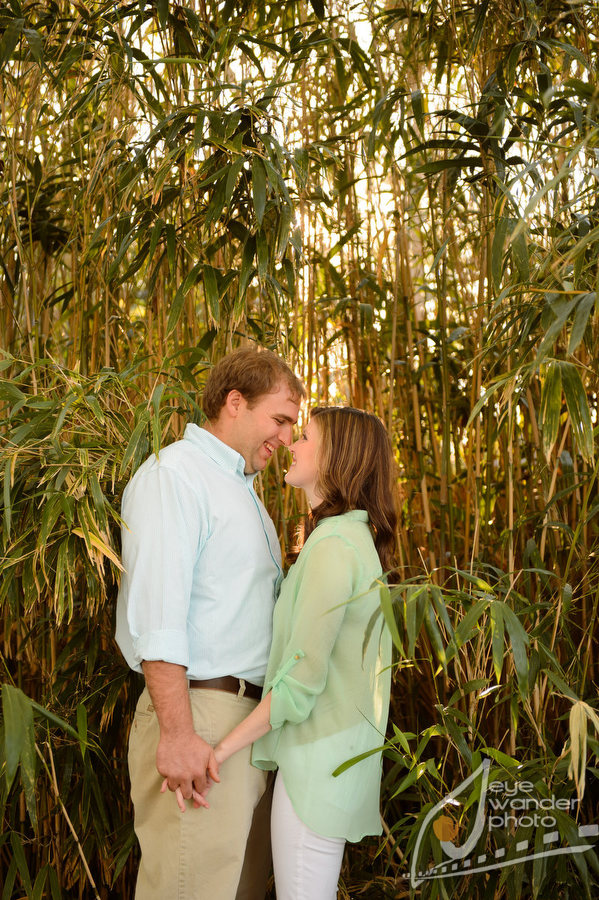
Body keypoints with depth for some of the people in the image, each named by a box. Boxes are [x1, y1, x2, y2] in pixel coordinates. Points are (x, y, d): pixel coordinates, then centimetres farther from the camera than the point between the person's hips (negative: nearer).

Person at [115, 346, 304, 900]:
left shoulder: (242, 490, 22)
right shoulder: (174, 474, -10)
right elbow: (155, 609, -19)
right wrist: (176, 730, -24)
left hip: (250, 717, 9)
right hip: (199, 714, -9)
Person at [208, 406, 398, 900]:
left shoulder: (334, 544, -20)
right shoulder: (356, 537, 10)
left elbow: (301, 679, -22)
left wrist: (218, 751, -17)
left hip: (319, 758, -9)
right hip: (337, 748, 9)